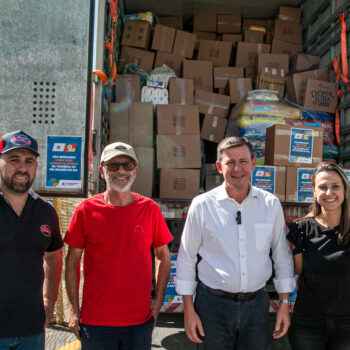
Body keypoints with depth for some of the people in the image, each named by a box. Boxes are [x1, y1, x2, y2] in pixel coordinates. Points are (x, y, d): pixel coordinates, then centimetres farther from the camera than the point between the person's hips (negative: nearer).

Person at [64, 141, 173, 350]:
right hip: (96, 321, -1)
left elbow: (164, 256, 8)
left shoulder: (150, 209, 0)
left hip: (140, 319, 1)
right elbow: (72, 262, 1)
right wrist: (74, 310, -1)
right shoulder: (87, 210, -4)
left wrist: (159, 300, 1)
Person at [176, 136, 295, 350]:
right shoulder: (202, 205, -6)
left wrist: (285, 304, 6)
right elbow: (186, 258, -1)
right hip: (213, 304, -2)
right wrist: (189, 310, -3)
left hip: (257, 304, 2)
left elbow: (282, 255, 8)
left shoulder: (271, 204, 0)